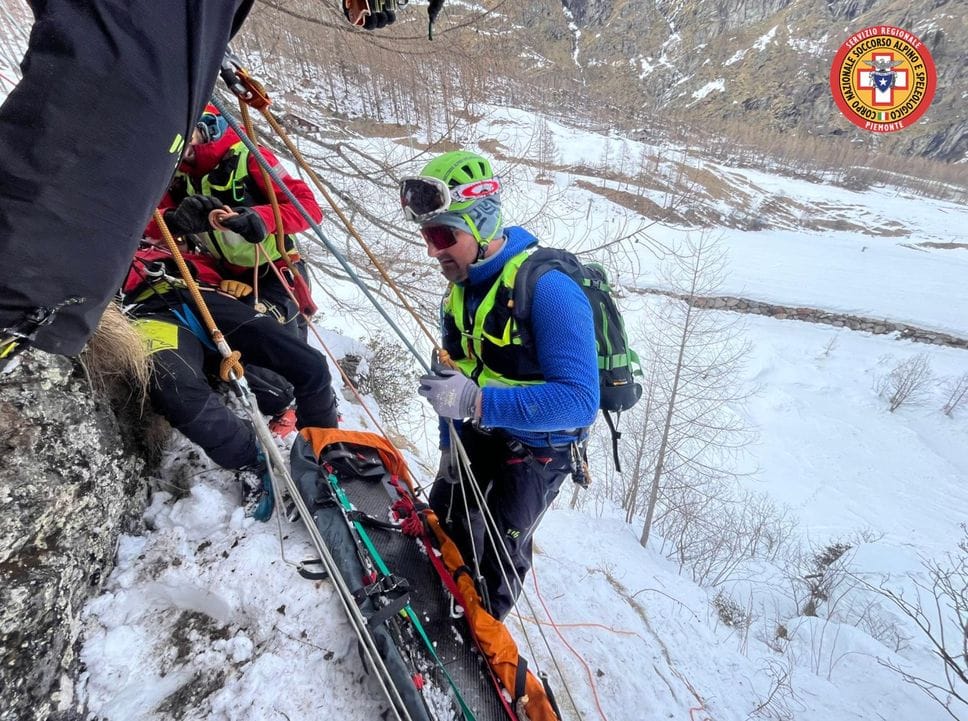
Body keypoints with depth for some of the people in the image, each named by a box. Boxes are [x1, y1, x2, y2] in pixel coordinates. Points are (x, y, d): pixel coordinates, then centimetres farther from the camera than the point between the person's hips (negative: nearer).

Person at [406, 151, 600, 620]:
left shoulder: (547, 287, -32)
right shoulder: (461, 286, -6)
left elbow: (579, 400, -37)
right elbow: (454, 373, 6)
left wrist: (475, 401, -44)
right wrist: (449, 442, 6)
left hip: (543, 442, -7)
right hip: (485, 428, 8)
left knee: (501, 542, 0)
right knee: (446, 511, 20)